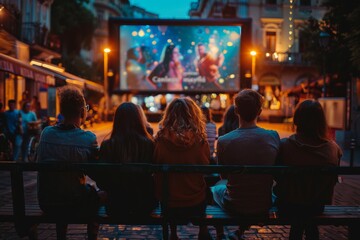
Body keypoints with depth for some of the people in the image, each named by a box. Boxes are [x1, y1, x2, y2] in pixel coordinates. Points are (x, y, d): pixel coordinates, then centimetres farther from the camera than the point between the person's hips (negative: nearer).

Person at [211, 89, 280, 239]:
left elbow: (223, 176, -3)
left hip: (233, 206, -2)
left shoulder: (224, 141, -20)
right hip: (263, 206, 2)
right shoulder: (274, 137, -13)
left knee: (216, 187, 31)